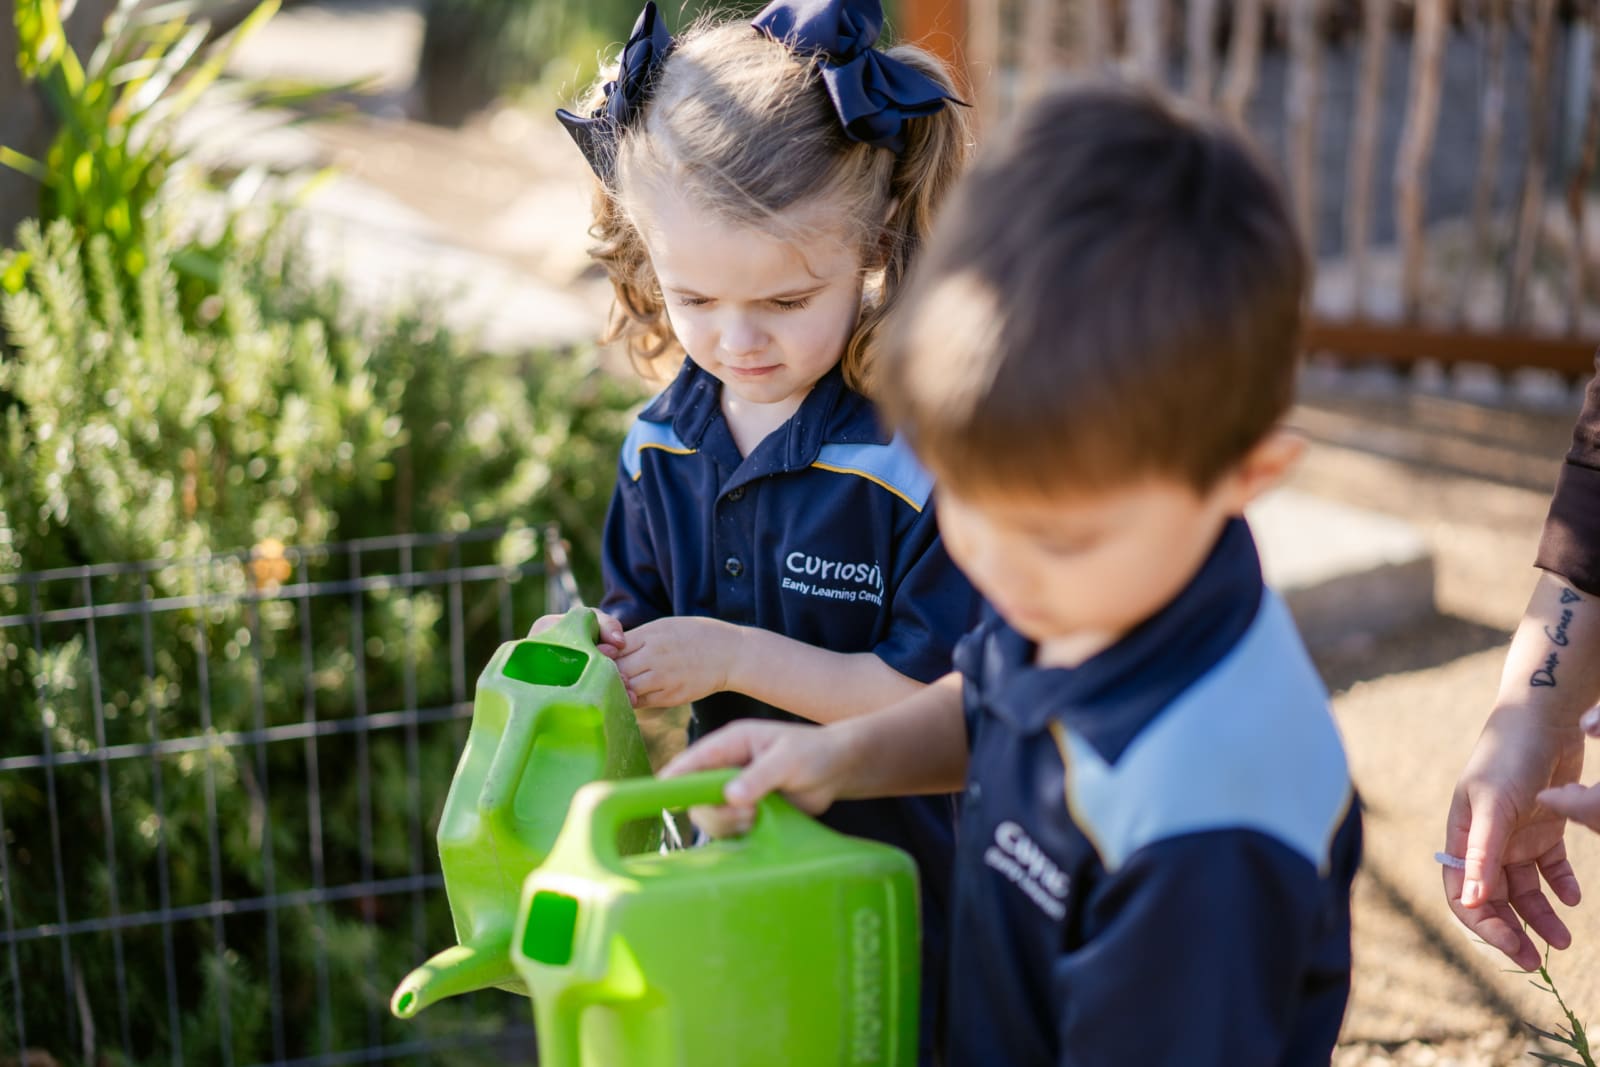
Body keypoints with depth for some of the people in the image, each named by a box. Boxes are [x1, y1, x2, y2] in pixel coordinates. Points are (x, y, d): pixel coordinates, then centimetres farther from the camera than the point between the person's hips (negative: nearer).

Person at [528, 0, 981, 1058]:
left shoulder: (920, 447, -22)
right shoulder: (663, 444, -1)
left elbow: (939, 691, -23)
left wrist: (735, 657, -23)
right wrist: (597, 653, -11)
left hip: (895, 869, -5)